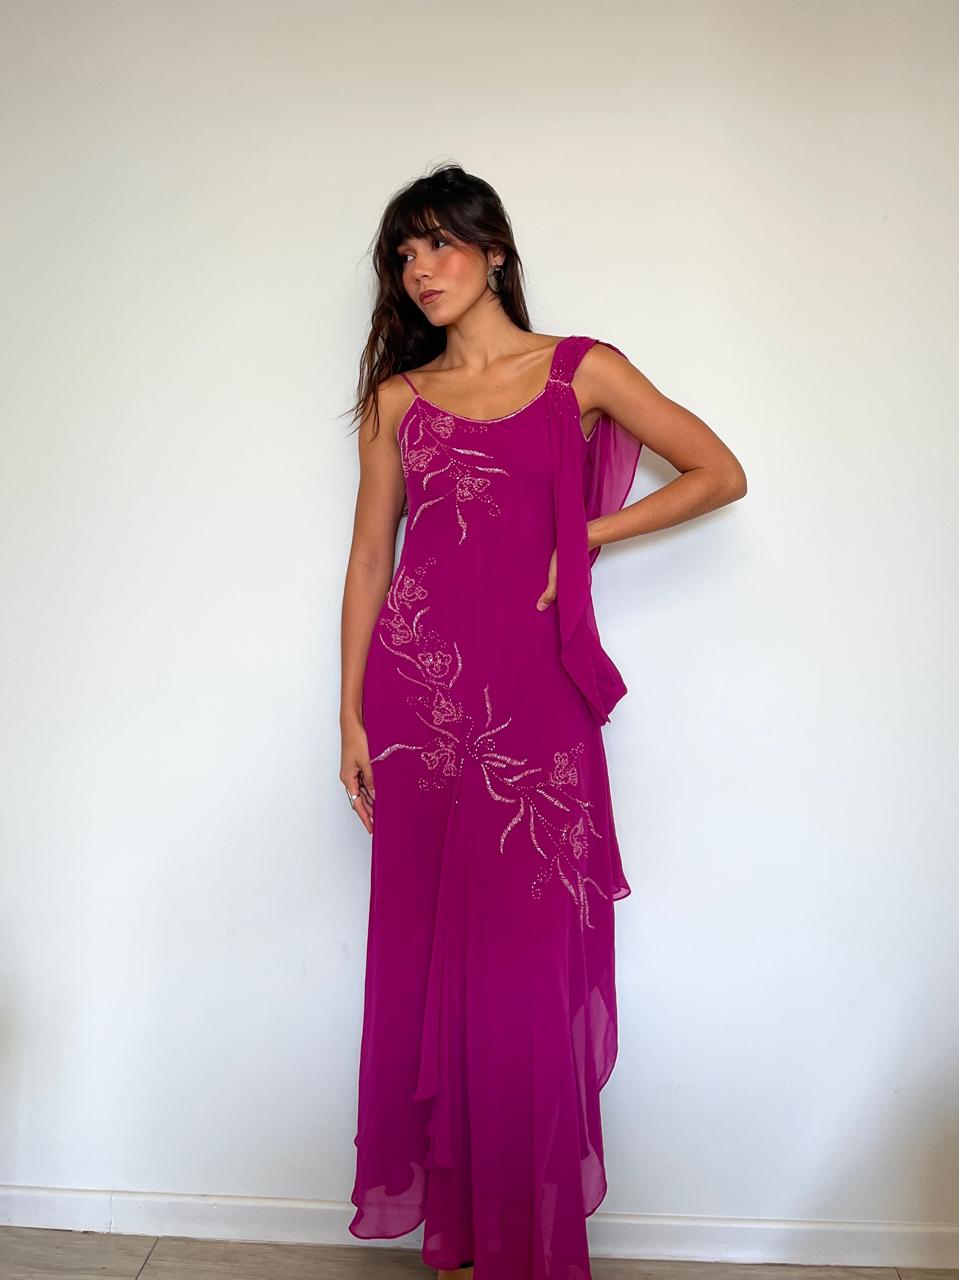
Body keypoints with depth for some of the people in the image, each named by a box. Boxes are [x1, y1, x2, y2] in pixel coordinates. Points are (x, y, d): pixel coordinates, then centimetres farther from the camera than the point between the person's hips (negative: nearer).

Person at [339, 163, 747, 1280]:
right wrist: (351, 715, 5)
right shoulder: (397, 397, 12)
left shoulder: (581, 369, 6)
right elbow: (369, 556, 10)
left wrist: (584, 536, 0)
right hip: (420, 687, 2)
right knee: (427, 953, 7)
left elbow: (721, 474, 7)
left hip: (537, 693, -2)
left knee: (528, 961, 4)